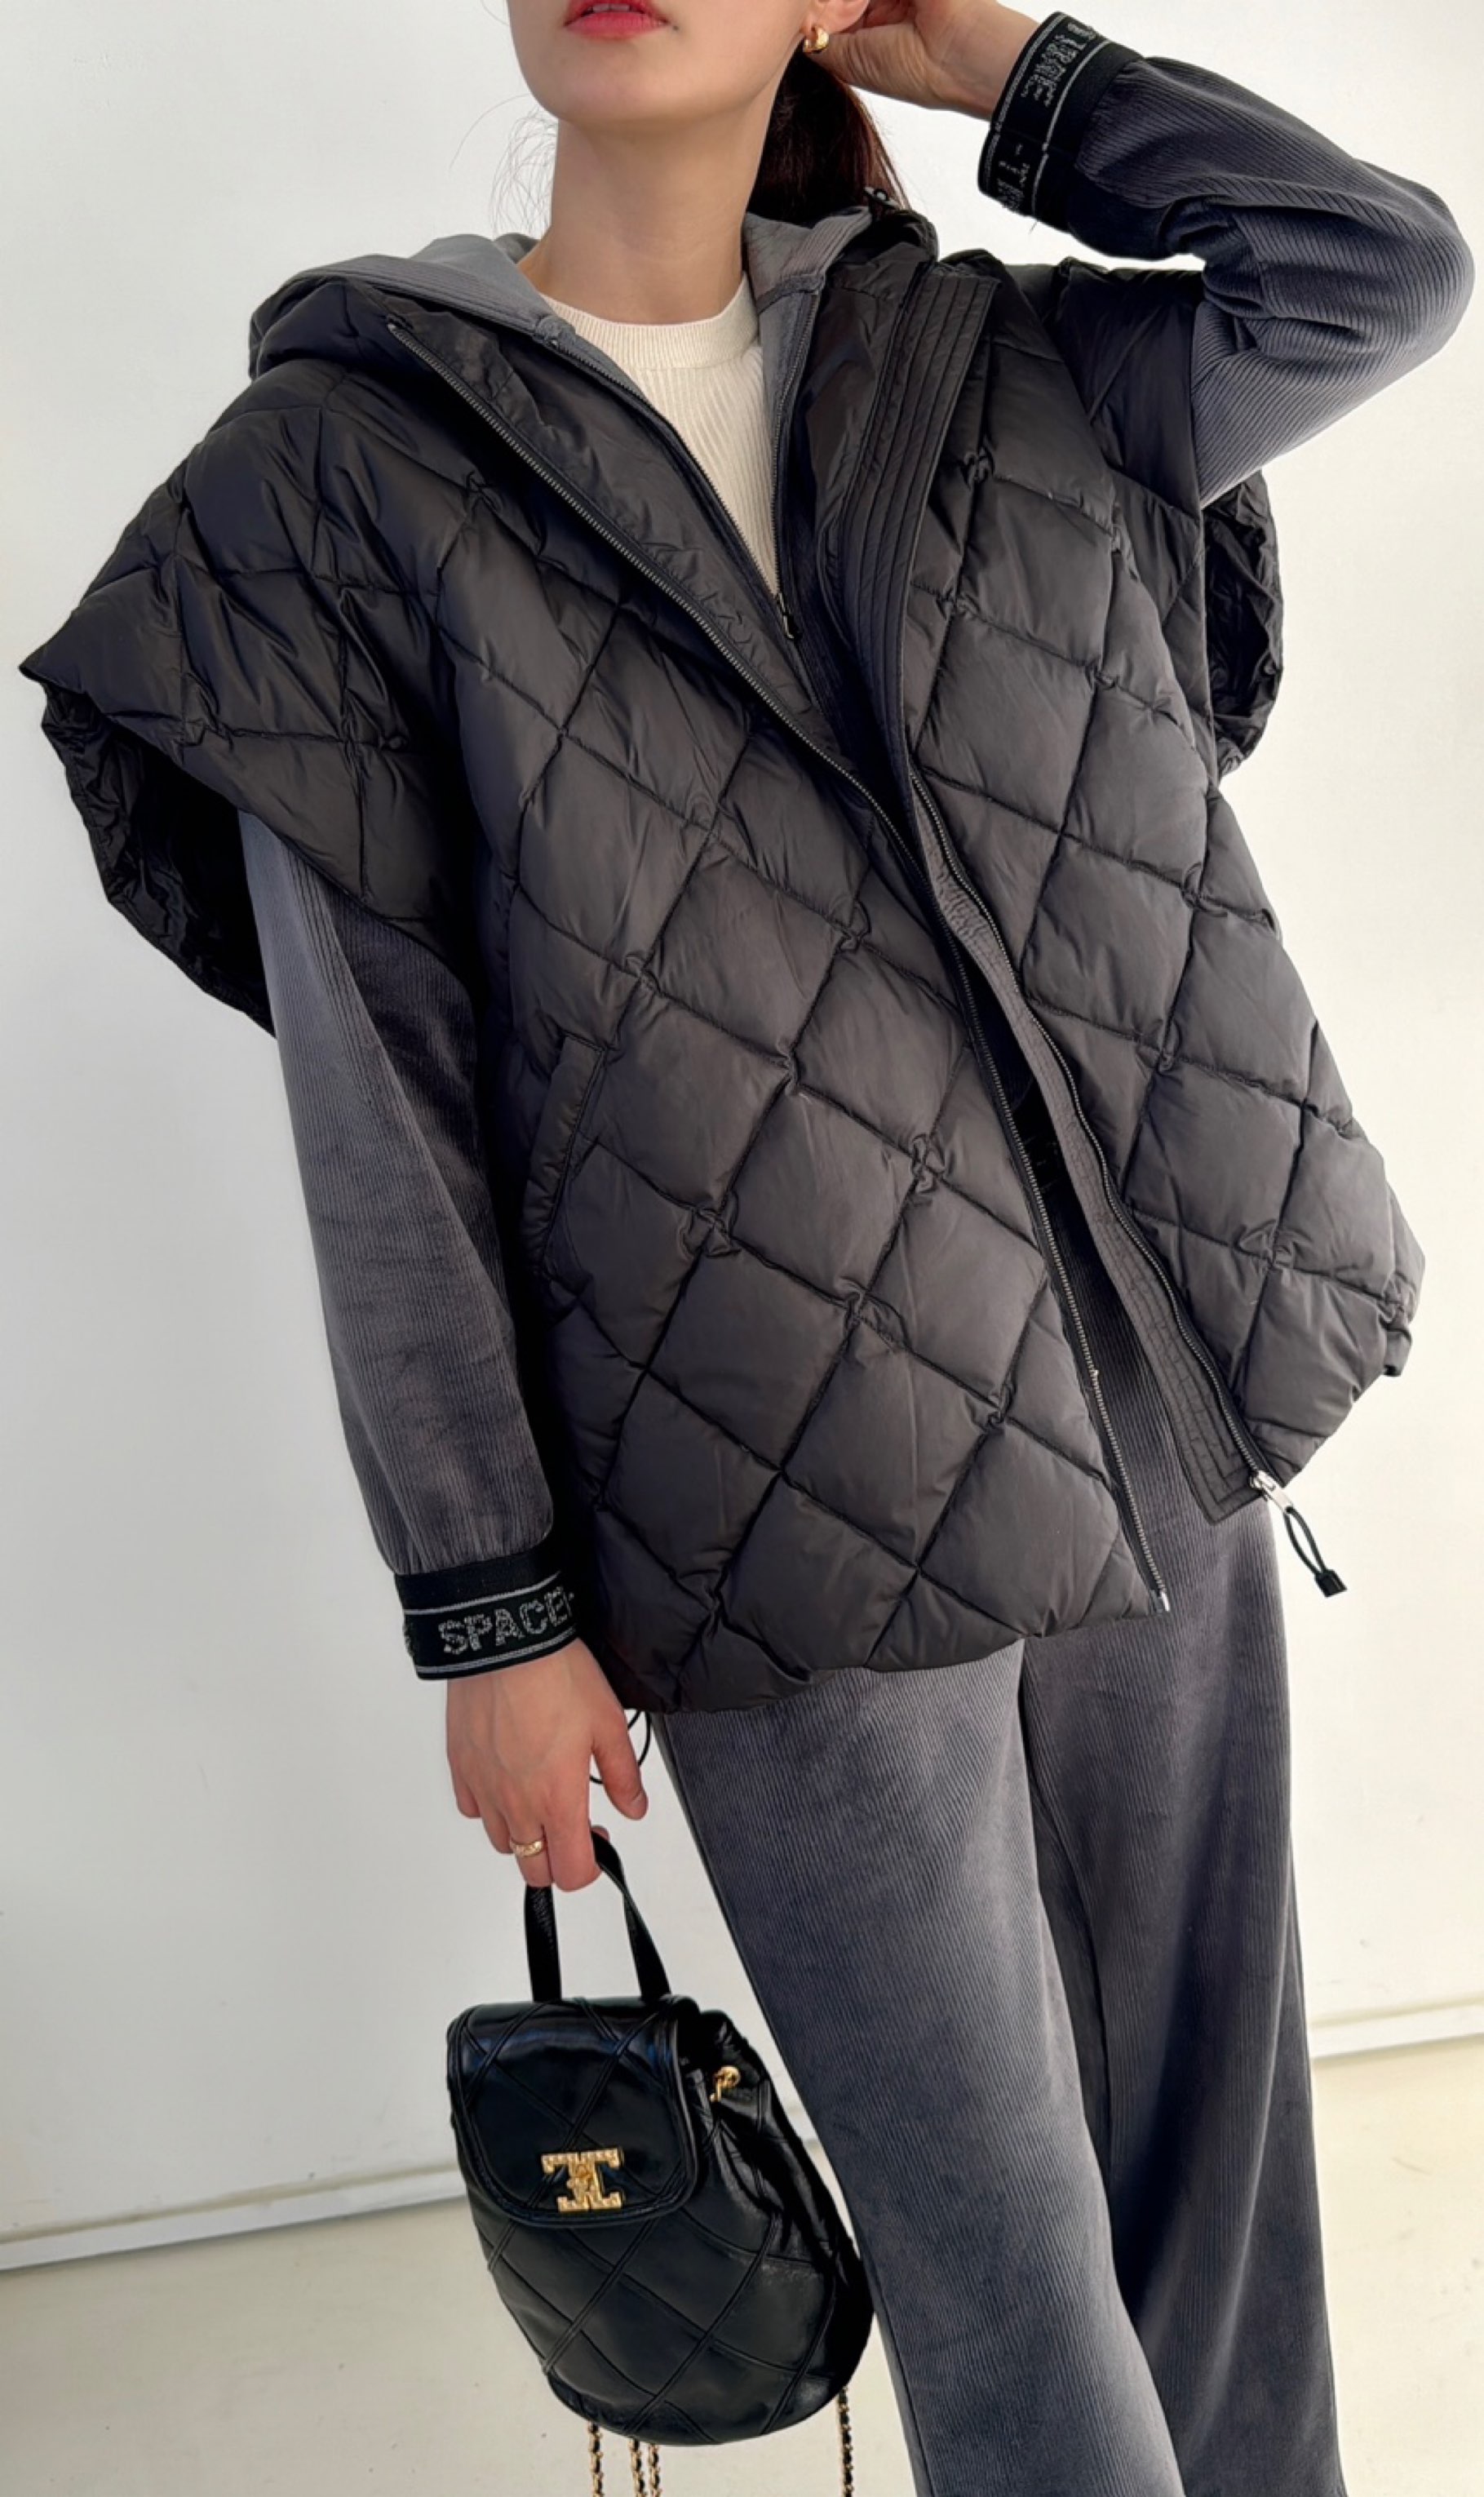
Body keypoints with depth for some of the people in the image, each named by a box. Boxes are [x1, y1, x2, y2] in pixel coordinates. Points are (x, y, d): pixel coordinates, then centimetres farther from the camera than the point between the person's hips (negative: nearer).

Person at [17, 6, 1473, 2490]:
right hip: (796, 1514, -3)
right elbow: (378, 1103, -4)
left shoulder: (995, 377, 11)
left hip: (1150, 1421, 4)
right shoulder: (354, 466, -1)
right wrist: (485, 1611, -5)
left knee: (1216, 2122, 15)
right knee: (995, 2238, 6)